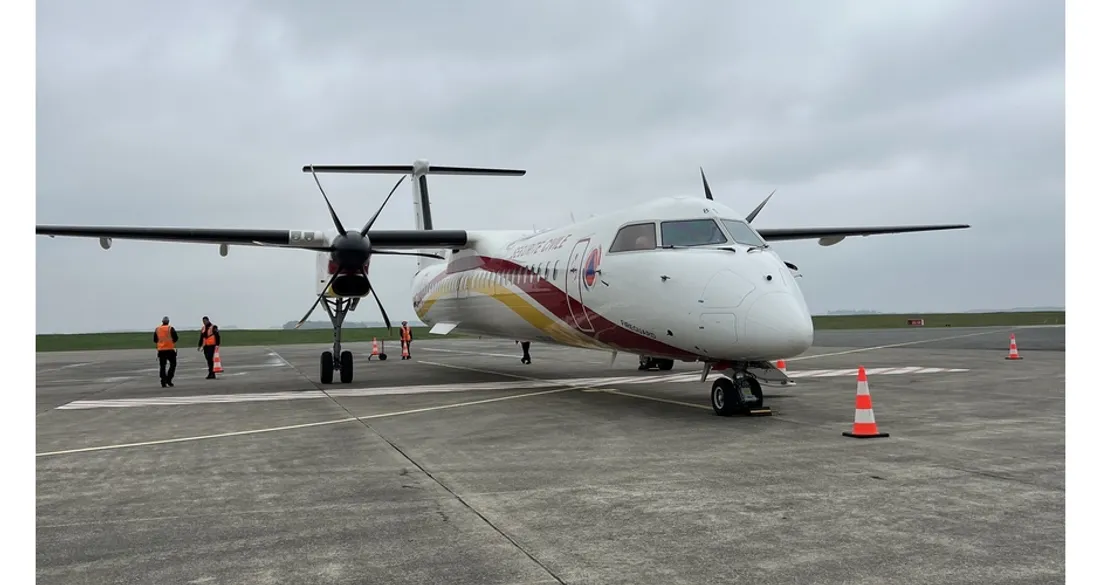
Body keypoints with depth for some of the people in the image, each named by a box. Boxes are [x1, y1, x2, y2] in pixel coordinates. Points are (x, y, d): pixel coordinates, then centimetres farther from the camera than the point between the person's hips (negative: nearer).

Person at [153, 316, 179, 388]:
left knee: (162, 366, 7)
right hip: (170, 349, -3)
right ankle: (168, 380, -2)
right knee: (172, 364, 9)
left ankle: (163, 382, 3)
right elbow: (176, 338, -6)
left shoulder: (157, 329, 6)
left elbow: (155, 340, 9)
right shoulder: (170, 328, -5)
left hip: (161, 350, 3)